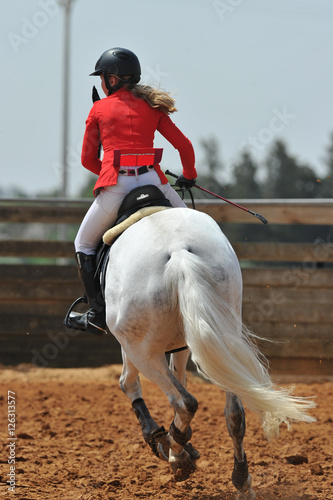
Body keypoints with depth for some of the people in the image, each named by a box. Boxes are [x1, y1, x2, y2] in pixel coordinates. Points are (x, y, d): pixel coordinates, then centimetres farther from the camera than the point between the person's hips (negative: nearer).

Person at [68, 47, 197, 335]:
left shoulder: (99, 109, 9)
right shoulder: (152, 107, 15)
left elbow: (88, 159, 13)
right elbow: (184, 146, 15)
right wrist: (189, 175, 34)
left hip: (115, 186, -2)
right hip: (152, 179, 2)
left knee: (85, 244, 17)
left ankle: (98, 315, 9)